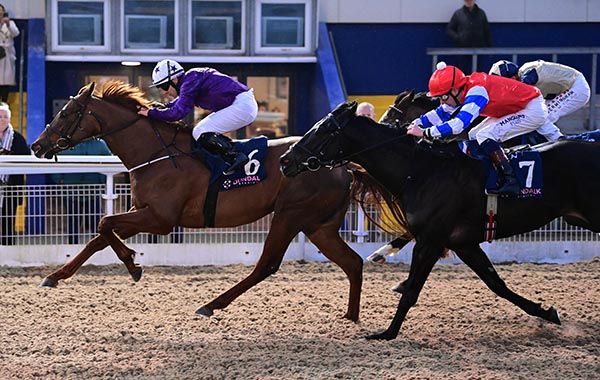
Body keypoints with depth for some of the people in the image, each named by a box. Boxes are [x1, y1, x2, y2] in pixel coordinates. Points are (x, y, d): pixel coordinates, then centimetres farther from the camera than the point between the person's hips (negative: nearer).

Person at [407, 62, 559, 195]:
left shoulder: (476, 91, -29)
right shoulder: (463, 90, -1)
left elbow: (459, 124, -38)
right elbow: (443, 113, 10)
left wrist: (425, 133, -36)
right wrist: (417, 123, -3)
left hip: (534, 110, -10)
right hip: (519, 108, 10)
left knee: (485, 135, -23)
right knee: (473, 136, 10)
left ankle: (511, 182, -24)